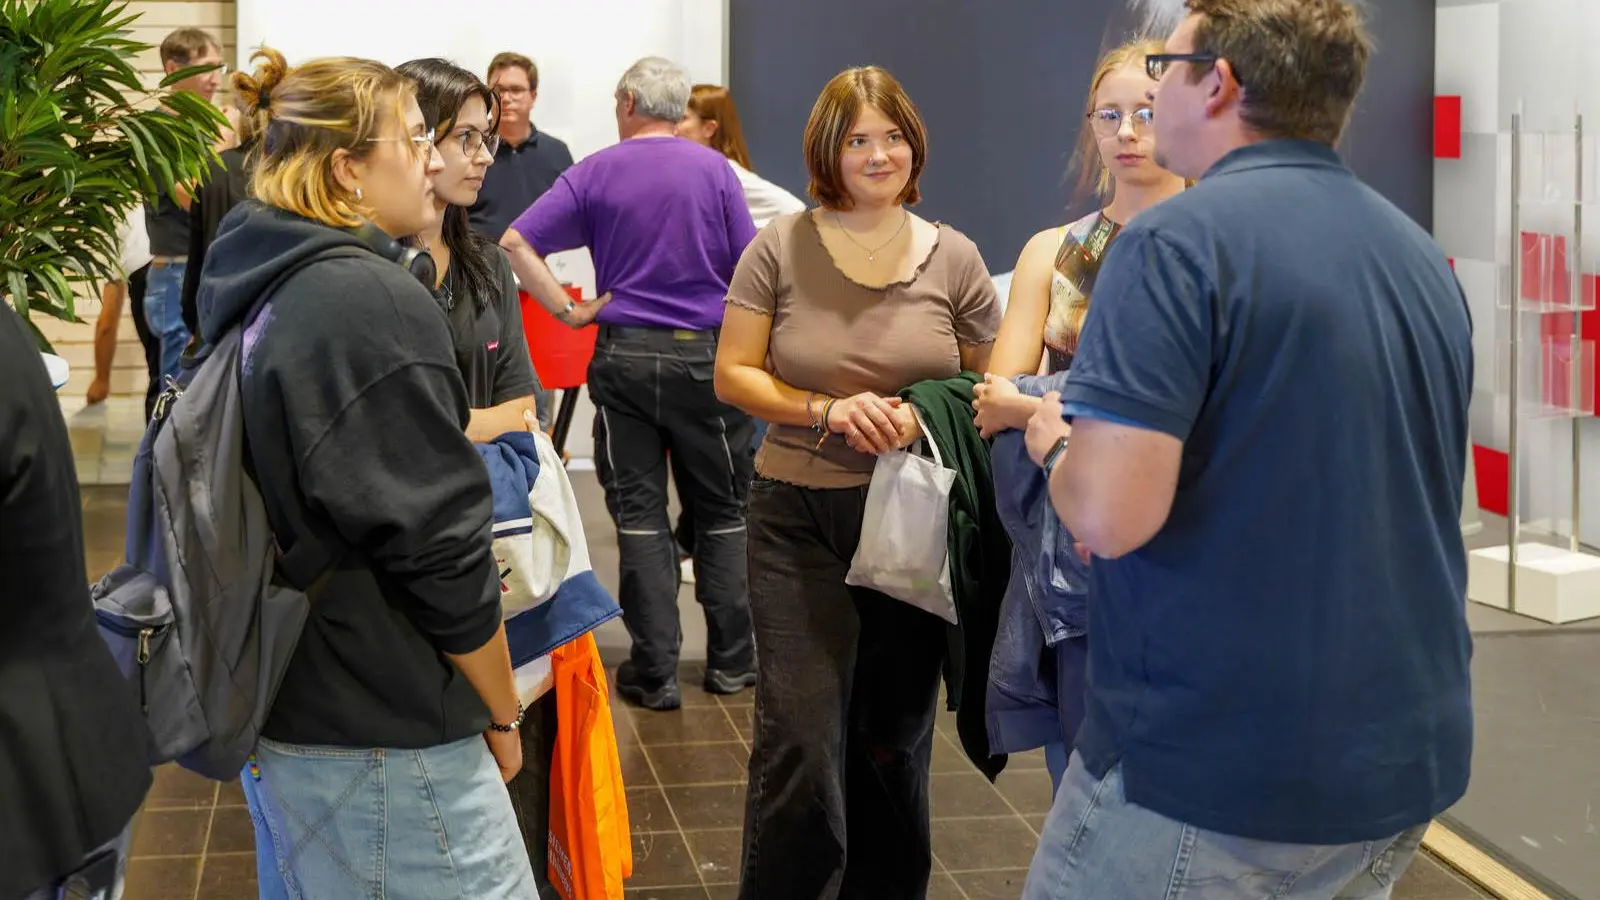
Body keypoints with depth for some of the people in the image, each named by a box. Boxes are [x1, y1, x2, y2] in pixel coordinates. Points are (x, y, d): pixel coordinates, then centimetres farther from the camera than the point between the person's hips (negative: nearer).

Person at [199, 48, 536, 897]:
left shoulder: (258, 287, 8)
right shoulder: (377, 301, -19)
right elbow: (440, 550, -18)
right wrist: (503, 717, -7)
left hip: (276, 705, 9)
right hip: (381, 744, -9)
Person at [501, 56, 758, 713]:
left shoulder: (595, 172, 0)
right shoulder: (713, 170, -3)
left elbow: (517, 244, -8)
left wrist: (570, 312, -5)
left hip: (624, 356, 1)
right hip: (705, 355, 0)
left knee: (639, 515, 7)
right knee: (721, 511, 12)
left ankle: (655, 673, 7)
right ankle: (731, 661, 15)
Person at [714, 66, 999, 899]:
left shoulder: (954, 258, 2)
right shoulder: (780, 247, -2)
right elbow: (733, 375, -2)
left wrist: (924, 420, -13)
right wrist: (827, 411, -17)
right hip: (800, 517, -2)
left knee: (897, 739, 14)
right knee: (800, 742, -8)